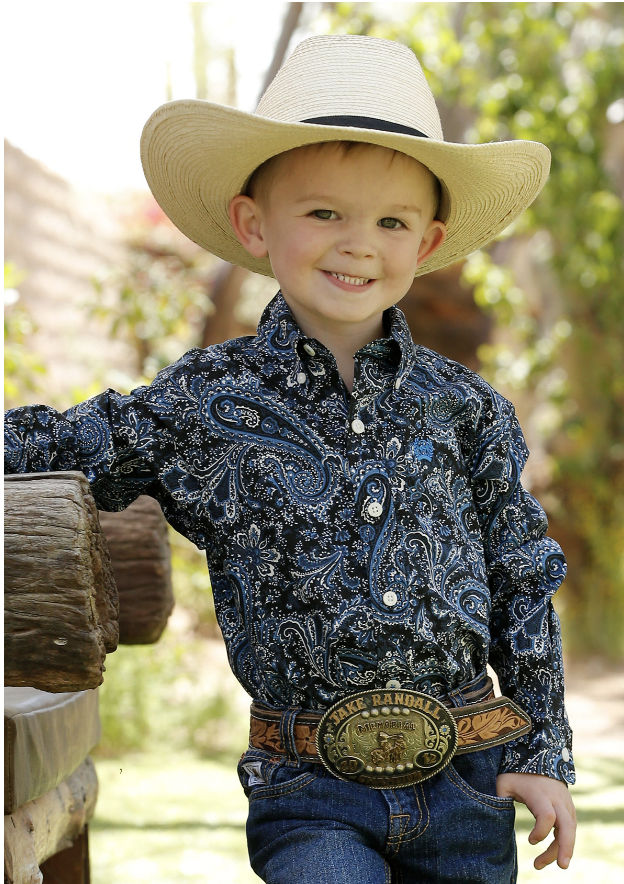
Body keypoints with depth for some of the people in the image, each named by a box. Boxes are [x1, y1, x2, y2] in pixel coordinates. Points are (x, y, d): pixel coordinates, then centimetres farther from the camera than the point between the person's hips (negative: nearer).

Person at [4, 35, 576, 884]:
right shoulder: (202, 403, -1)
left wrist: (544, 754, 8)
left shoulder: (463, 407, 4)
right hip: (311, 794, -2)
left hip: (468, 781, 3)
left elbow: (522, 583, 10)